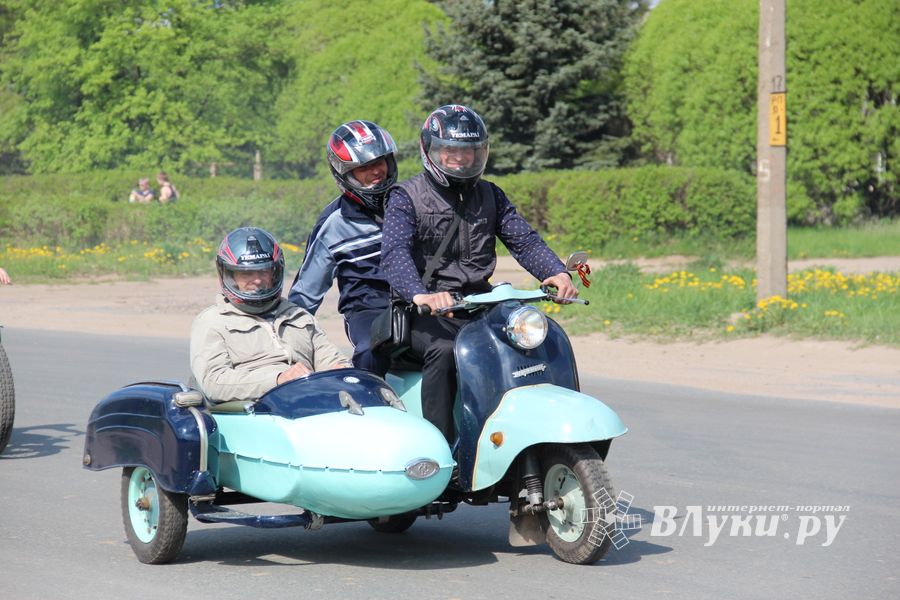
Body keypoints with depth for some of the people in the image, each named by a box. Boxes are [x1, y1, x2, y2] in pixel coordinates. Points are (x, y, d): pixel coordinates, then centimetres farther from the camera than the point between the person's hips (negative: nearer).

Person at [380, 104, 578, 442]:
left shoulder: (490, 196, 18)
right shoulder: (406, 198, 1)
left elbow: (524, 240, 5)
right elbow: (394, 253, -17)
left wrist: (557, 273, -18)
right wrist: (420, 294, -38)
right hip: (428, 312, -5)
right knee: (444, 350, -35)